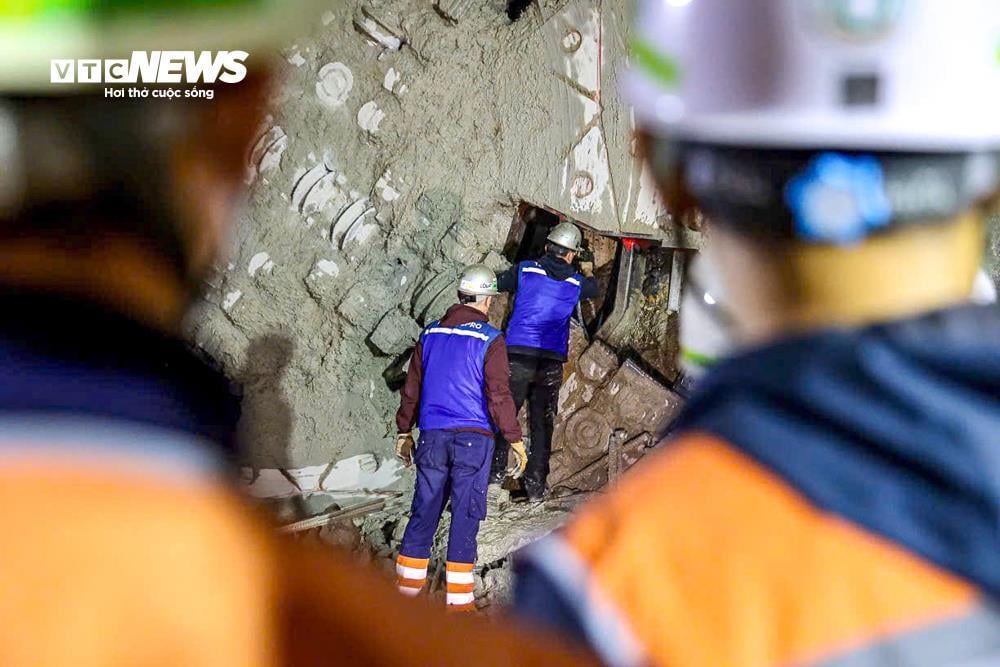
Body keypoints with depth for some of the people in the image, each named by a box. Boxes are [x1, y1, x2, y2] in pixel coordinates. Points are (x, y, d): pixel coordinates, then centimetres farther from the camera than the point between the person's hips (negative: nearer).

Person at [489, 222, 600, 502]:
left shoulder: (524, 270, 0)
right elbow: (595, 288, 30)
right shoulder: (576, 283, 7)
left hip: (518, 355, -1)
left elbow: (496, 284, 15)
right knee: (542, 423, 9)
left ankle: (495, 475, -3)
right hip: (552, 362, 1)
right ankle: (535, 485, 11)